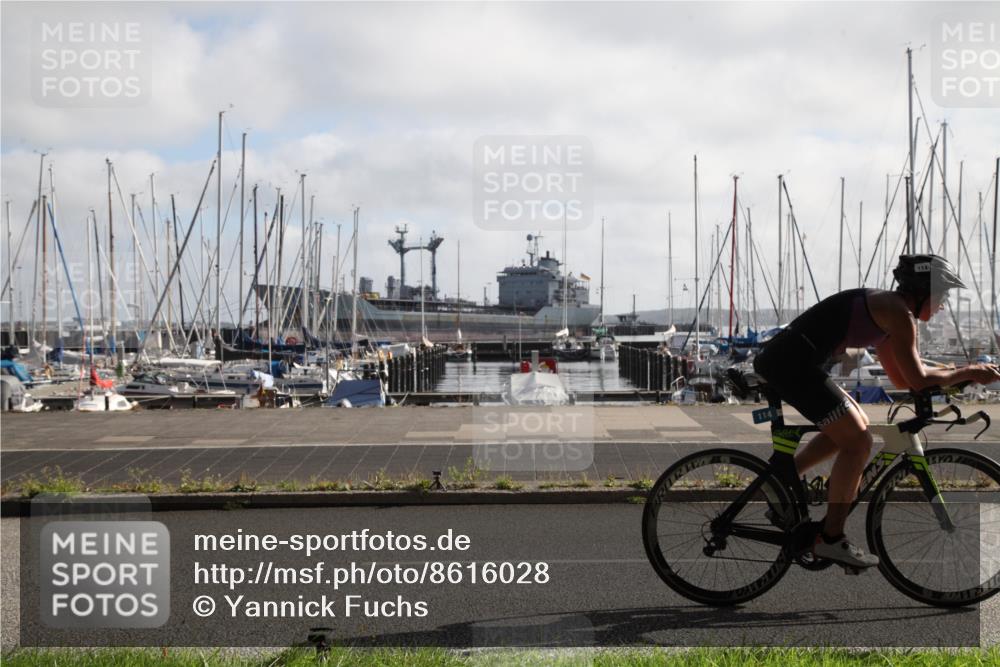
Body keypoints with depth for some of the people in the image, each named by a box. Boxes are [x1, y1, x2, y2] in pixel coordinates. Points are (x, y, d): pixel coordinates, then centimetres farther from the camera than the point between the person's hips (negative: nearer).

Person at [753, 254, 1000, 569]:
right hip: (794, 363, -10)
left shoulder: (883, 309, 21)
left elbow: (901, 378, 26)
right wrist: (968, 372, 7)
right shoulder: (899, 312, -7)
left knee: (856, 426, 22)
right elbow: (918, 380, -6)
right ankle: (831, 539, 2)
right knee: (858, 442, -4)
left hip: (781, 359, 10)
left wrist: (962, 374, 22)